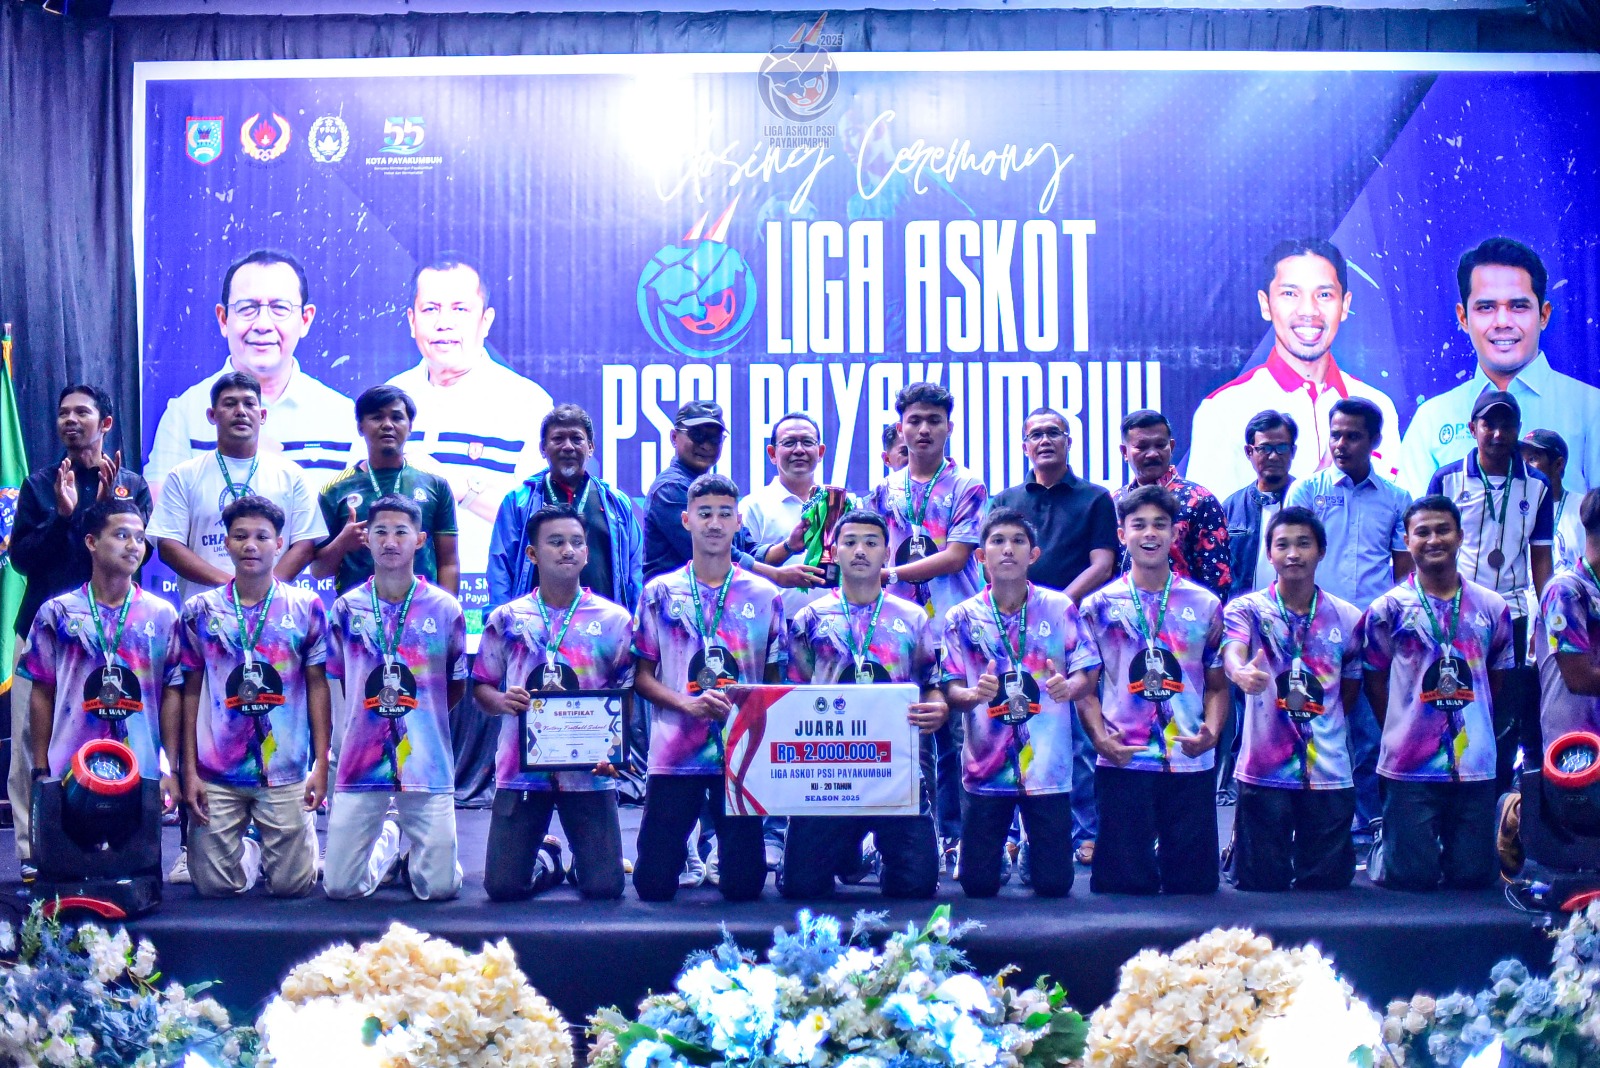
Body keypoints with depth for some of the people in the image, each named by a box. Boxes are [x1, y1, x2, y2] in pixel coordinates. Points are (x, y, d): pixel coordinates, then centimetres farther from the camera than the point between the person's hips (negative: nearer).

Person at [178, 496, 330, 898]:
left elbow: (317, 686, 4)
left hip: (287, 771, -1)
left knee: (291, 884, 0)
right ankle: (250, 851, 34)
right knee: (214, 885, 1)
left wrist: (321, 763, -3)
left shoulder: (306, 607, 1)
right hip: (216, 773, 1)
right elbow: (191, 692, 6)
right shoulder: (199, 611, 3)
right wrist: (189, 769, 0)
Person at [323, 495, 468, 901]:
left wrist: (421, 719, 7)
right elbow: (338, 680, 14)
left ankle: (418, 851, 31)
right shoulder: (346, 609, 2)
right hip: (361, 761, 1)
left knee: (439, 888, -4)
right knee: (340, 886, -1)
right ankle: (387, 842, 30)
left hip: (428, 761, -1)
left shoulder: (445, 609, -1)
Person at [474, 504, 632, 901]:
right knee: (503, 887, -4)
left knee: (605, 887, -5)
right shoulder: (507, 619, 6)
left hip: (589, 769, 0)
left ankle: (577, 857, 31)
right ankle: (547, 859, 30)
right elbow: (481, 687, 11)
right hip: (522, 767, 1)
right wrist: (500, 701, -13)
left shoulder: (613, 620, 4)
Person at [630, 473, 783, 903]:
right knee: (653, 883, -1)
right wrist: (688, 703, -13)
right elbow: (642, 676, 5)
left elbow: (776, 679, 10)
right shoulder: (660, 593, 5)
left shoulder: (766, 596, 6)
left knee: (744, 884, -1)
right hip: (674, 753, 0)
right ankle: (685, 849, 29)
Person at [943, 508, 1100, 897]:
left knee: (1054, 883, 1)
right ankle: (1006, 852, 35)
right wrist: (972, 695, -23)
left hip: (1047, 766, 0)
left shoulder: (1060, 608, 0)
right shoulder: (962, 617, 0)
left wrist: (1069, 686, -21)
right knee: (978, 884, 2)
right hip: (985, 767, 0)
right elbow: (952, 690, 0)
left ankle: (1031, 852, 34)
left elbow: (1087, 673, 2)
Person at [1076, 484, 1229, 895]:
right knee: (1123, 883, 0)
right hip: (1121, 762, -1)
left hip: (1191, 763, 2)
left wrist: (1212, 731, -8)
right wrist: (1099, 736, -12)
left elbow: (1217, 683, 11)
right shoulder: (1099, 606, 5)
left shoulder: (1204, 605, 8)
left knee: (1195, 883, 3)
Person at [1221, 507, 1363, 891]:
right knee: (1260, 884, 1)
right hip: (1264, 771, -2)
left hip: (1329, 773, 2)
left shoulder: (1347, 618, 6)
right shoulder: (1247, 609, -2)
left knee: (1329, 882, 5)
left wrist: (1323, 727, 7)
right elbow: (1232, 652, -23)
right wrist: (1241, 672, -45)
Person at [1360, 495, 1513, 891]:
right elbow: (1375, 681, 4)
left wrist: (1474, 730, 9)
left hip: (1475, 764, 3)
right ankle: (1383, 845, 28)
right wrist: (1401, 732, 1)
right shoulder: (1388, 609, -3)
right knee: (1412, 877, -4)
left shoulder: (1491, 607, 5)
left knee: (1474, 876, 3)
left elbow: (1495, 677, 15)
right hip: (1409, 765, -3)